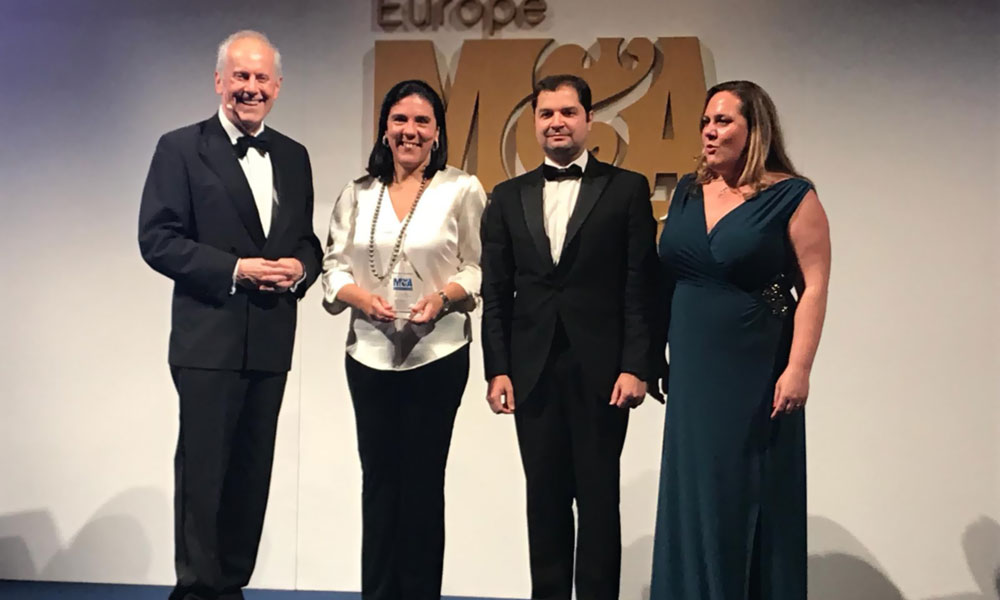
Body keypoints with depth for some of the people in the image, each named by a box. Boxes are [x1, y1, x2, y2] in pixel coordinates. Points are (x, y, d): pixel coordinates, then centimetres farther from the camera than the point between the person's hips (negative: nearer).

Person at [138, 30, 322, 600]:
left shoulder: (294, 156, 13)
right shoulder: (181, 148, -2)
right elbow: (157, 239, -9)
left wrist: (300, 267, -6)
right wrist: (234, 269, -17)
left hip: (271, 341, 5)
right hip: (209, 338, -5)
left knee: (252, 473, 11)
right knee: (203, 470, -1)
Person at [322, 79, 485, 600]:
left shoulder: (463, 190, -1)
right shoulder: (358, 194, 8)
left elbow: (480, 268, -1)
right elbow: (334, 263, 5)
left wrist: (444, 296, -18)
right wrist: (359, 295, -14)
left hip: (437, 354, -3)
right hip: (369, 354, 3)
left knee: (422, 480, 5)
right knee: (378, 479, 10)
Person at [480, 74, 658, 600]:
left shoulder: (626, 189, 3)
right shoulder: (508, 197, 12)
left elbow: (642, 286, -2)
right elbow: (496, 292, 9)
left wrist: (635, 366, -9)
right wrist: (497, 369, 1)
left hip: (600, 370, -2)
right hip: (533, 372, 3)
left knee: (598, 497, 3)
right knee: (545, 497, 9)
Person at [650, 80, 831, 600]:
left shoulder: (792, 197, -7)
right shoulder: (687, 192, 8)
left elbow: (814, 286, -12)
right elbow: (666, 277, 11)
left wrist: (798, 368, -20)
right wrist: (655, 356, 8)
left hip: (756, 377, -5)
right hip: (693, 373, 5)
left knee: (753, 500, 5)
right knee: (693, 499, 12)